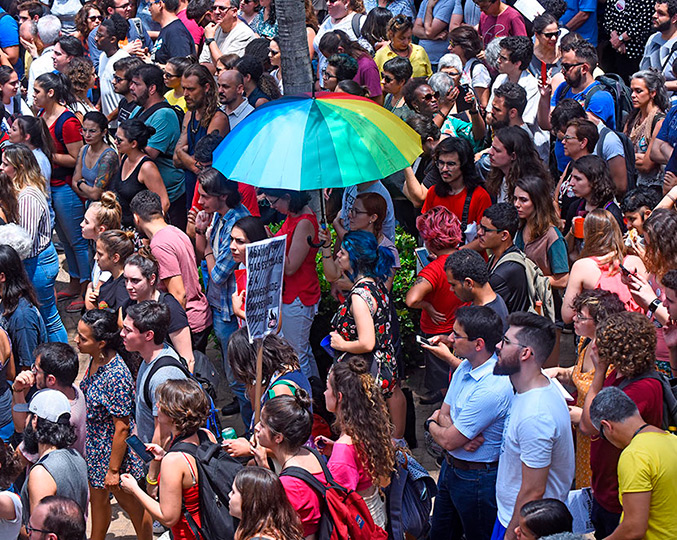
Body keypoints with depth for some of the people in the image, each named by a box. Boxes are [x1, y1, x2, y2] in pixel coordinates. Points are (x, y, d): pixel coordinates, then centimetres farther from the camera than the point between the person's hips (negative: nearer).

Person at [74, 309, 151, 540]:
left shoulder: (116, 376, -33)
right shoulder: (95, 360, -7)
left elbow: (121, 427, -26)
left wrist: (113, 469, -19)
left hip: (115, 450, -8)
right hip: (95, 445, 9)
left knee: (131, 504, 14)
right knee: (97, 498, 27)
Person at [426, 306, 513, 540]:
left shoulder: (492, 388, -30)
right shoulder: (465, 367, 0)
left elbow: (449, 441, -24)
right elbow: (444, 414, 5)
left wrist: (431, 424, -1)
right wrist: (464, 436, -18)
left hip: (476, 479, -9)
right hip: (450, 466, 9)